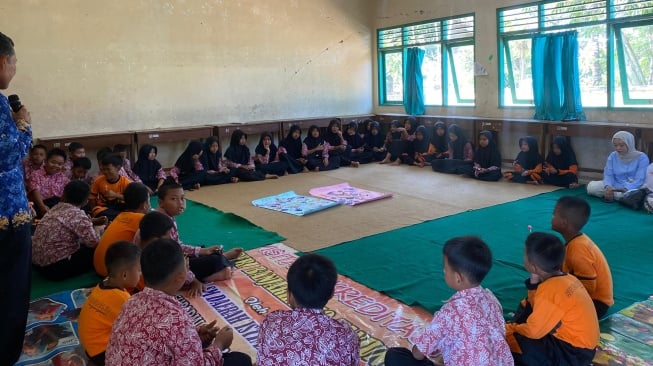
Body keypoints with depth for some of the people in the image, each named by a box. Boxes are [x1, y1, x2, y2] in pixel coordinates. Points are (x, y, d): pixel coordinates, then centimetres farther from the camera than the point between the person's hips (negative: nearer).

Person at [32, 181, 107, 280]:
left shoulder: (55, 208, 8)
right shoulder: (78, 215, -16)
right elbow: (94, 242, -19)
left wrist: (93, 222, 14)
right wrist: (97, 228, 2)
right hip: (55, 268, -9)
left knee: (84, 246, 23)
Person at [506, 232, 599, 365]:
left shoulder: (549, 290, -26)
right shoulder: (566, 278, -1)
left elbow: (533, 332, -19)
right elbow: (536, 306, 9)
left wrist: (509, 328, -3)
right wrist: (534, 282, -3)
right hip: (581, 345, 9)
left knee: (506, 339, -18)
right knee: (526, 307, 18)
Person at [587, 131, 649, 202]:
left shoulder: (641, 157, -7)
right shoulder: (612, 156, 5)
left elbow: (640, 179, -17)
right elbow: (608, 175, -2)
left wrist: (626, 189, -37)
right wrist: (608, 186, -27)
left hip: (633, 188, -3)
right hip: (615, 186, 4)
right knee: (591, 186, -20)